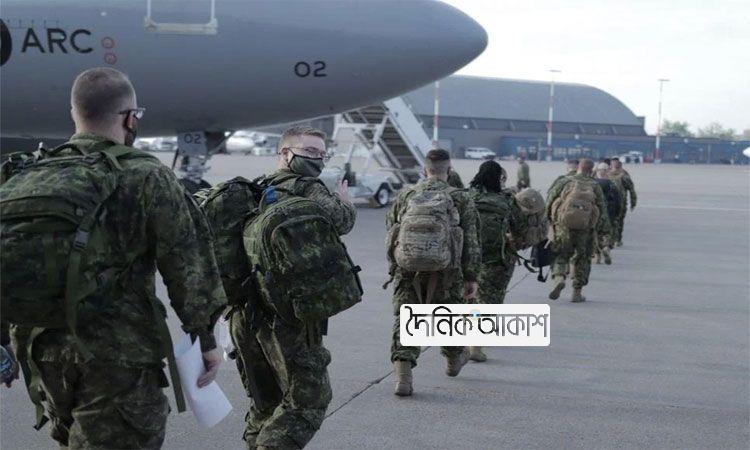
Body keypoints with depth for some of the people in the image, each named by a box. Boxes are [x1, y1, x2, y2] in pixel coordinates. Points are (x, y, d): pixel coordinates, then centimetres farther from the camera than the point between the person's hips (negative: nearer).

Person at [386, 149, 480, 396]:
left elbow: (390, 234, 12)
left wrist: (395, 267, 22)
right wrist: (471, 277, 3)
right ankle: (454, 360, 43)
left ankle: (402, 376, -9)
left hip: (406, 268, 1)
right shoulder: (460, 198, 2)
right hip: (445, 270, -1)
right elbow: (471, 241, -1)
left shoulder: (404, 196, 9)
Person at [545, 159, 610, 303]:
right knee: (582, 258, 13)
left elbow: (550, 199, 2)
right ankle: (577, 292, 13)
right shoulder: (594, 186, 8)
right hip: (586, 226, 0)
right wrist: (604, 231, 10)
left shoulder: (566, 182, 7)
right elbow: (602, 209, 5)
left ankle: (559, 278, -14)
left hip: (564, 223, 0)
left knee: (561, 254, 13)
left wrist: (549, 219, 14)